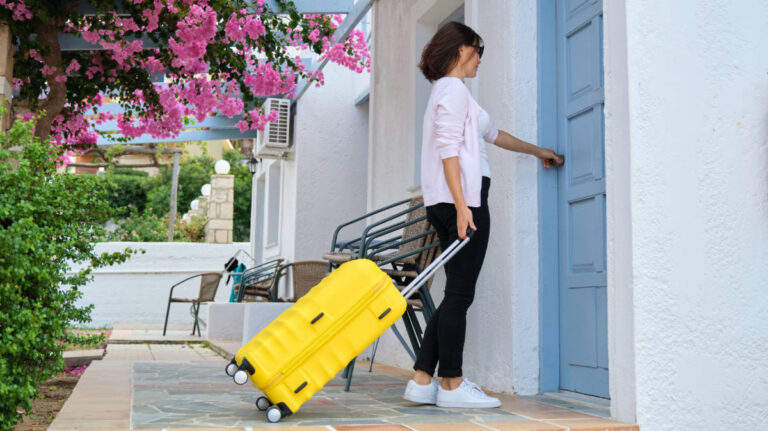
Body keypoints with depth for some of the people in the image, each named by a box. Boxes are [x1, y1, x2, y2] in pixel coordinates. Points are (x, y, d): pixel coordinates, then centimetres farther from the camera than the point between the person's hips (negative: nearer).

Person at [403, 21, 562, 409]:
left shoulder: (448, 91, 27)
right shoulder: (454, 89, -5)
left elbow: (491, 133, 37)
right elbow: (448, 149, -15)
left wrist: (536, 151, 46)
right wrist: (461, 206, -22)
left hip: (449, 202, 10)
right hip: (461, 199, -10)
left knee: (456, 294, 8)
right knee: (459, 293, -7)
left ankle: (423, 381, 8)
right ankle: (451, 385, -2)